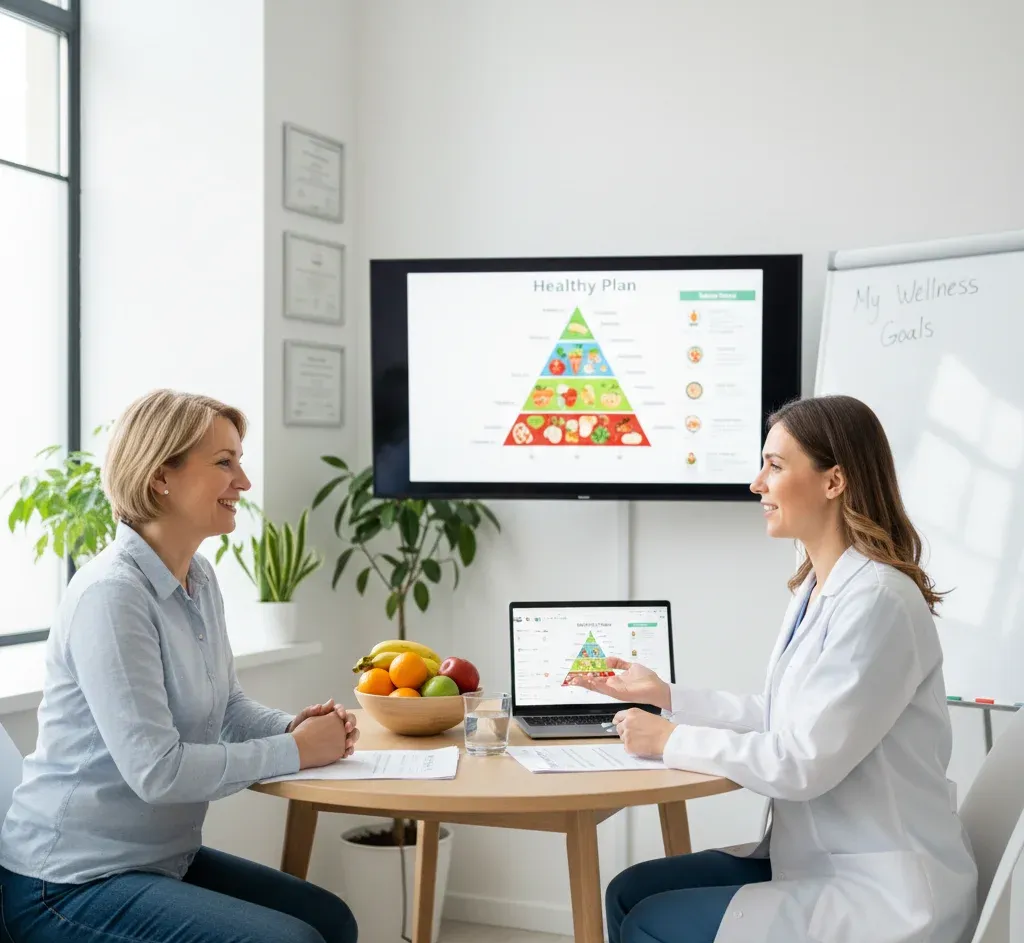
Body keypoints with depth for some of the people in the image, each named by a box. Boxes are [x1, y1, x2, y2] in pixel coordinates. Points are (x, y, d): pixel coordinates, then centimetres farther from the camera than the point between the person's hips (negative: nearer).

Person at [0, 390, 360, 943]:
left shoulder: (200, 580, 5)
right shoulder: (110, 595, -24)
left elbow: (226, 706, 15)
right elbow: (156, 770, -28)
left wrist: (296, 727, -5)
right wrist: (294, 752, -19)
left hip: (162, 858, 9)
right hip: (73, 882, -9)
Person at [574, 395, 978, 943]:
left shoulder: (877, 600, -23)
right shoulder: (818, 588, 7)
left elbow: (803, 761, -24)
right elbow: (782, 720, 11)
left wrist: (672, 741, -14)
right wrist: (665, 696, 11)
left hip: (881, 897, -9)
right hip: (818, 858, 9)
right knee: (629, 892, 5)